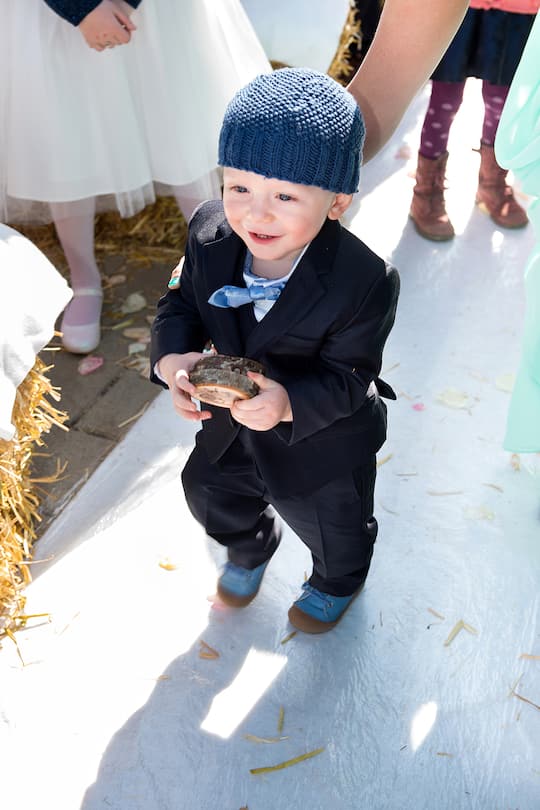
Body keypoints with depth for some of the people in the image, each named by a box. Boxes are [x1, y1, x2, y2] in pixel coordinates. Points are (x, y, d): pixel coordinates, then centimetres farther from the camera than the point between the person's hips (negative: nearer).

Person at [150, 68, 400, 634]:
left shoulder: (365, 283, -36)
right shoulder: (209, 233, -21)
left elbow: (347, 377, -28)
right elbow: (181, 303, -6)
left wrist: (289, 402, -47)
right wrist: (171, 358, -27)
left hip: (324, 438, -4)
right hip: (230, 422, 5)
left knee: (333, 525, 24)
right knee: (213, 494, 30)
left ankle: (336, 583, 62)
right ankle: (250, 549, 66)